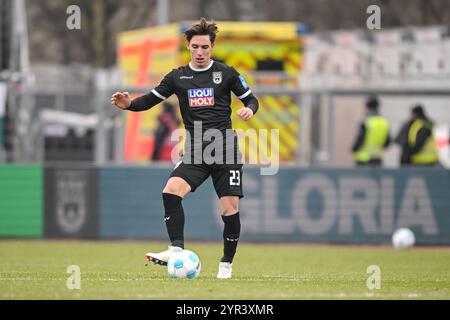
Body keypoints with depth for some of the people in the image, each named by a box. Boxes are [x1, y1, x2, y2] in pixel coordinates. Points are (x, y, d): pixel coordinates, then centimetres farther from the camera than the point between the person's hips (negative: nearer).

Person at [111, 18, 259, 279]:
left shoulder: (226, 73, 4)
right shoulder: (177, 77, 9)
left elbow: (251, 99, 9)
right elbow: (151, 99, 11)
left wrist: (249, 109, -14)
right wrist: (129, 104, -9)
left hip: (226, 150, -2)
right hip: (195, 152, 2)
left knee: (230, 209, -6)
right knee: (171, 191, -23)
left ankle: (226, 265, 11)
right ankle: (177, 249, -21)